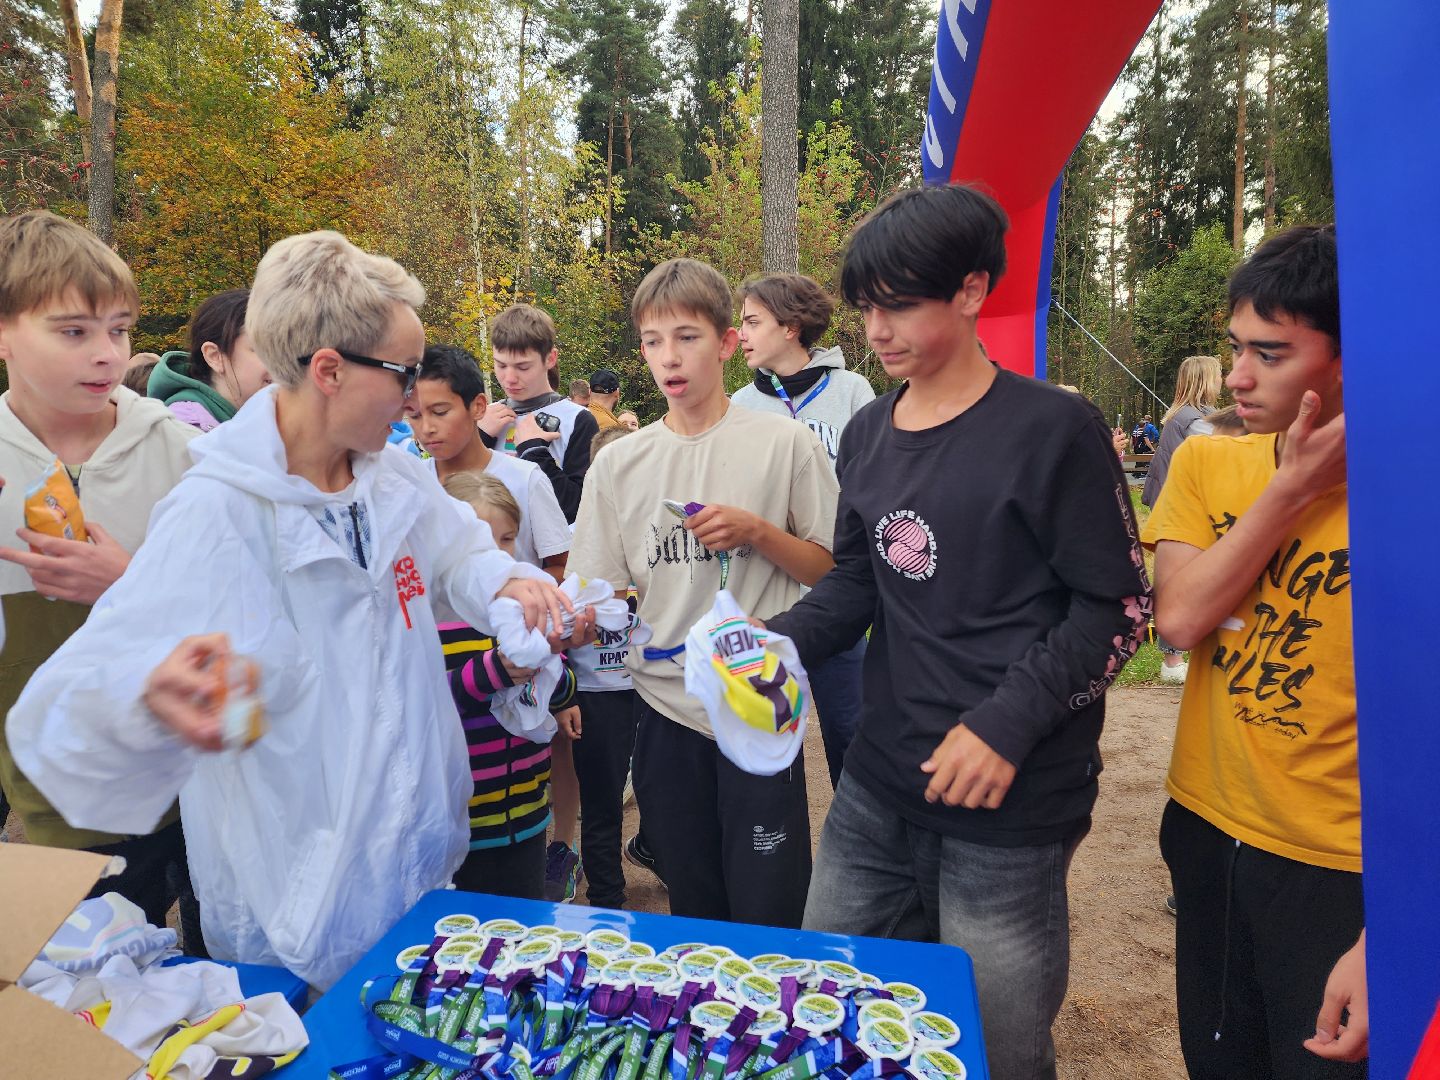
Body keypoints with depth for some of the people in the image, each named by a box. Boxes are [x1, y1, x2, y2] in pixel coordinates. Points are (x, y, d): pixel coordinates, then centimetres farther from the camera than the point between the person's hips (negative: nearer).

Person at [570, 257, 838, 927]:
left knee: (768, 915, 4)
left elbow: (834, 570, 0)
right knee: (692, 909, 18)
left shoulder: (785, 443, -4)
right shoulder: (619, 463, 5)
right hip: (664, 705, 3)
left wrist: (758, 531, -15)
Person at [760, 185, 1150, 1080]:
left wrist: (1007, 724, -18)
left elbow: (1119, 606, -9)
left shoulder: (1053, 428, -10)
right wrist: (777, 642, -3)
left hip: (1012, 804, -6)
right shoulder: (867, 434, 9)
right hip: (877, 789, 6)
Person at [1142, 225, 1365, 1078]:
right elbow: (1180, 619, -13)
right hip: (1204, 831, 4)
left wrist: (1384, 943, -18)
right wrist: (1294, 486, -17)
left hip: (1339, 872, -4)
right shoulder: (1204, 464, -1)